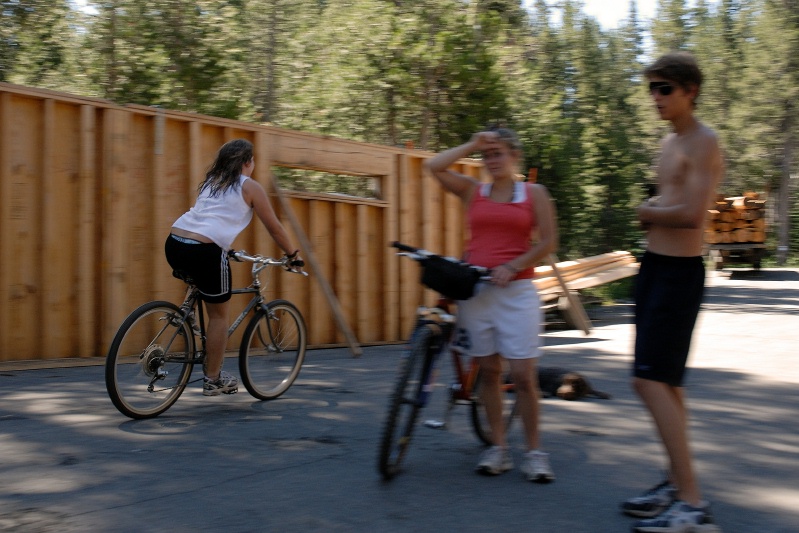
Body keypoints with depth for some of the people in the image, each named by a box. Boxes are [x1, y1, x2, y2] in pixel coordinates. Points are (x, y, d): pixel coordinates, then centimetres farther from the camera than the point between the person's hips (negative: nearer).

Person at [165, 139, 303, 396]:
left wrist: (228, 249, 49)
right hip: (204, 251, -7)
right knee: (219, 313, 10)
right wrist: (293, 254, 25)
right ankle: (213, 380, 17)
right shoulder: (250, 187, 7)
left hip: (173, 244, 7)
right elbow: (274, 227, 12)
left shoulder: (211, 181, 26)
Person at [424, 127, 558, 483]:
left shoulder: (534, 193, 6)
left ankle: (534, 452, 8)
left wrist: (512, 267, -11)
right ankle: (498, 448, 16)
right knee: (488, 371, 7)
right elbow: (434, 167, -1)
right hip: (476, 289, 2)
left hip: (516, 291, -2)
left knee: (523, 375, -5)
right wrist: (471, 145, 2)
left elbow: (548, 242, 0)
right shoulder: (472, 191, 10)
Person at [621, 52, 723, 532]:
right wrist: (650, 213, -1)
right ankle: (677, 486, 24)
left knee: (650, 380, -14)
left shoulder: (703, 142, -12)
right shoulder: (670, 142, 17)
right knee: (666, 382, 13)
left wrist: (649, 213, -6)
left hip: (679, 272, -10)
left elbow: (693, 214, -23)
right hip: (653, 265, 10)